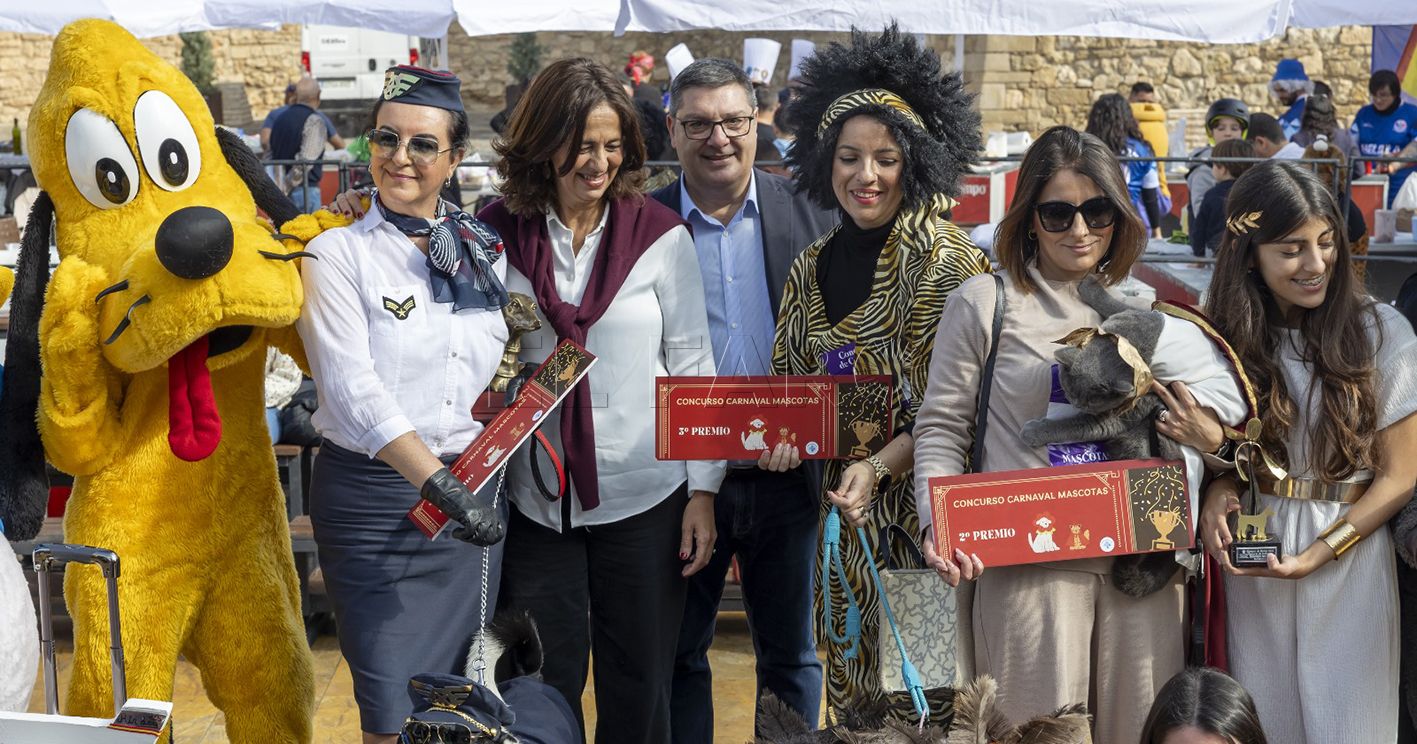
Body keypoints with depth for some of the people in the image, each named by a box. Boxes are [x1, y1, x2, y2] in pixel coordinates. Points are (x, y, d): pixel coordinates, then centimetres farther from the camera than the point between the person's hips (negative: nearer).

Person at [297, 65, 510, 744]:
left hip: (472, 489, 4)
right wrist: (439, 483, -27)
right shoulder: (338, 252, -7)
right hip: (370, 494, -4)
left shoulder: (483, 250, 7)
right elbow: (352, 387, -19)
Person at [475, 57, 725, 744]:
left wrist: (703, 488, -3)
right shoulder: (498, 235, -1)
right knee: (545, 687, 11)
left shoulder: (661, 235, -4)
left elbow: (692, 365, 0)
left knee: (639, 684, 11)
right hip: (536, 499, 1)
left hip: (644, 495, -1)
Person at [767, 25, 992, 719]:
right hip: (845, 506, 5)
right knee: (855, 678, 12)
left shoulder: (947, 257, -9)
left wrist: (881, 465, -22)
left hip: (922, 498, -5)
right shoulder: (812, 265, 8)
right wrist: (783, 438, -5)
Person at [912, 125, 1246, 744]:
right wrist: (940, 526, -14)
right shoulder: (984, 304, 1)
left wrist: (1209, 436, -5)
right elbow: (941, 429, 0)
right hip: (1027, 564, -3)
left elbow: (1226, 391, 19)